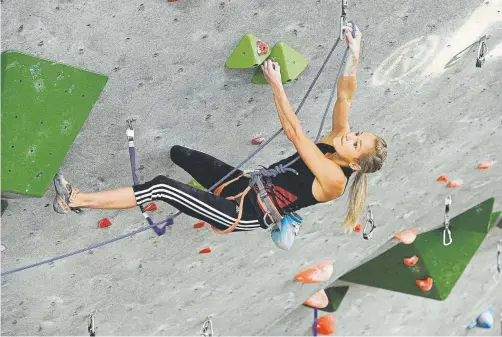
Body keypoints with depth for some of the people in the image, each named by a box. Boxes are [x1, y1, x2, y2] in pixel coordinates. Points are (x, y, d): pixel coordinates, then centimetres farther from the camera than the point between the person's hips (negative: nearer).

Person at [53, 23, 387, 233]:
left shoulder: (334, 179, -22)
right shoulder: (336, 142, -2)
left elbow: (295, 132, -28)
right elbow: (345, 96, -10)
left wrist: (276, 85, -31)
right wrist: (354, 54, -27)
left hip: (246, 214, -8)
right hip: (248, 185, 9)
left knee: (161, 186, -18)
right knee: (179, 153, 11)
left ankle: (77, 200, -9)